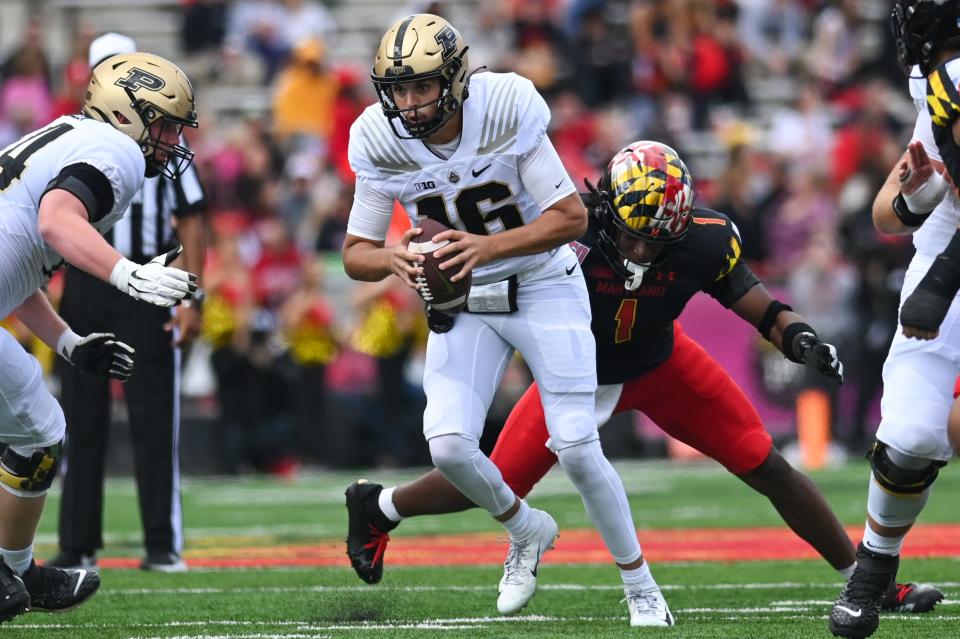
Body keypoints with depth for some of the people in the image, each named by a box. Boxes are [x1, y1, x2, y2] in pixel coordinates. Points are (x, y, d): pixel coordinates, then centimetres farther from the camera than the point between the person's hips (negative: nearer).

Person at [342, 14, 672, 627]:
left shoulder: (508, 111, -25)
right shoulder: (380, 142, -15)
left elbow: (571, 217, -21)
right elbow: (356, 253, -7)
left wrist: (488, 246, -35)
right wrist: (392, 258, -31)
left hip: (544, 288, -3)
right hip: (463, 303, 3)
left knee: (577, 448, -9)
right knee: (449, 448, -13)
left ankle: (642, 587, 11)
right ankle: (527, 532, 19)